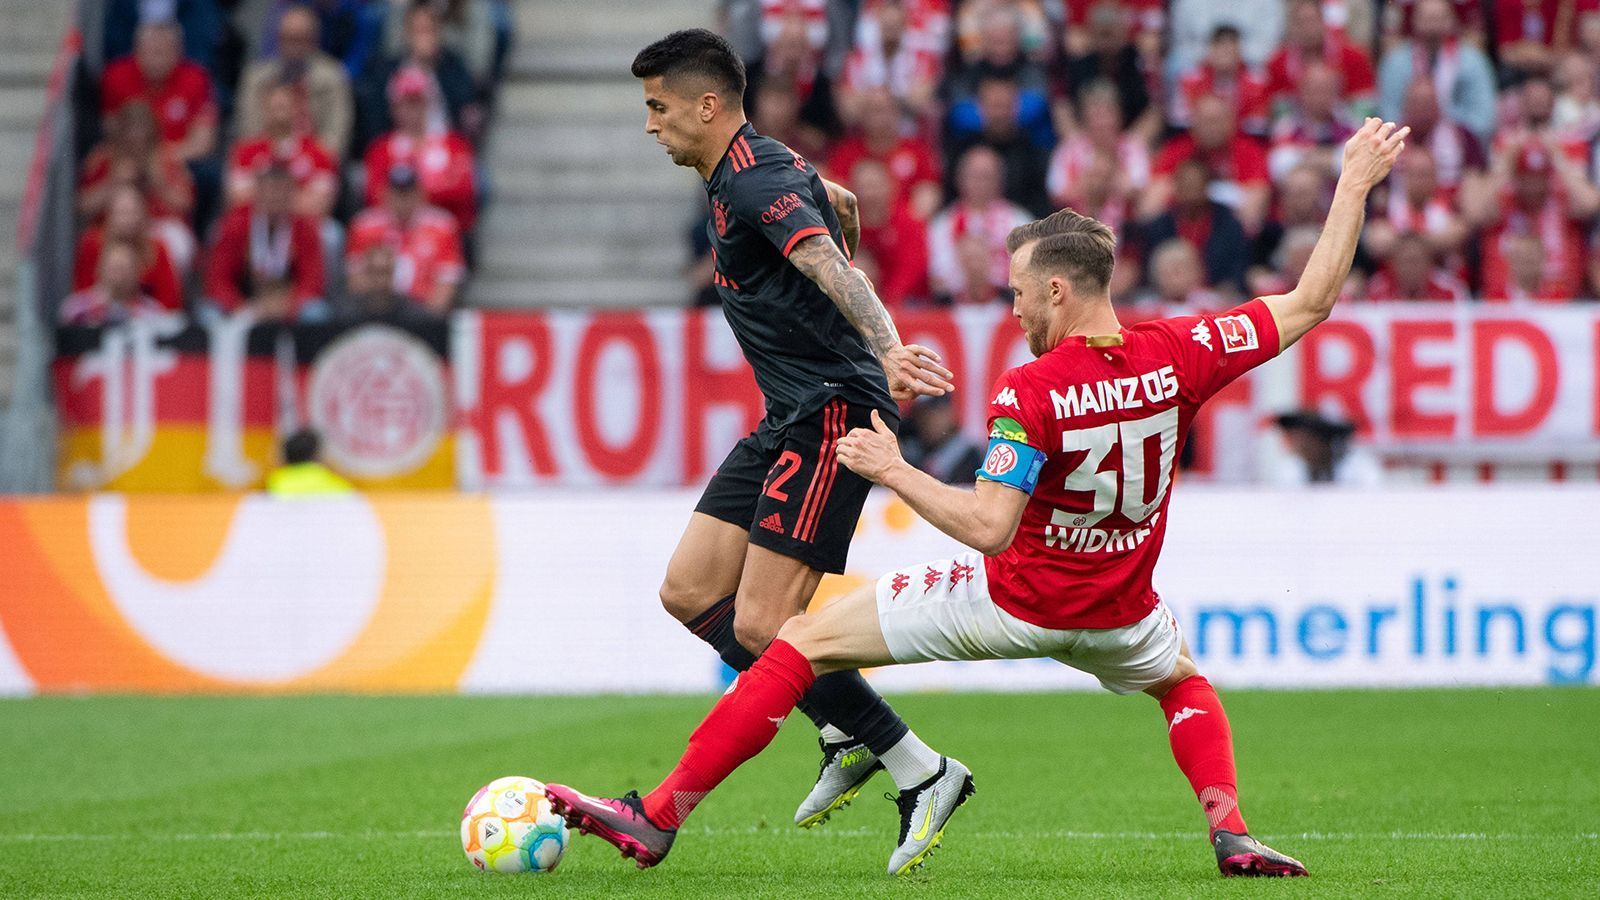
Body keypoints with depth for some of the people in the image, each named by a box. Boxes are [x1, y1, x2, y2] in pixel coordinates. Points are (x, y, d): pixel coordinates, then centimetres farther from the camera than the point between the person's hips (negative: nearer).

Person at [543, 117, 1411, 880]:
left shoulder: (1029, 394, -21)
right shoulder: (1176, 355, -9)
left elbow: (989, 526, -27)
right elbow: (1310, 303, -3)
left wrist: (893, 471, -16)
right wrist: (1356, 184, 4)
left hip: (1013, 601, -4)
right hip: (1116, 618, 5)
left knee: (804, 641, 4)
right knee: (1184, 681, 38)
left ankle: (658, 817, 0)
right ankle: (1231, 834, 11)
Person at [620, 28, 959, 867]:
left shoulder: (756, 183, -18)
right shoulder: (754, 169, 14)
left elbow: (831, 265, -35)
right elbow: (842, 205, 34)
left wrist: (886, 349, -52)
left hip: (830, 414, -10)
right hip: (788, 419, 10)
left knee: (760, 624, -14)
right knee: (689, 591, 7)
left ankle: (919, 770, -6)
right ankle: (848, 736, 11)